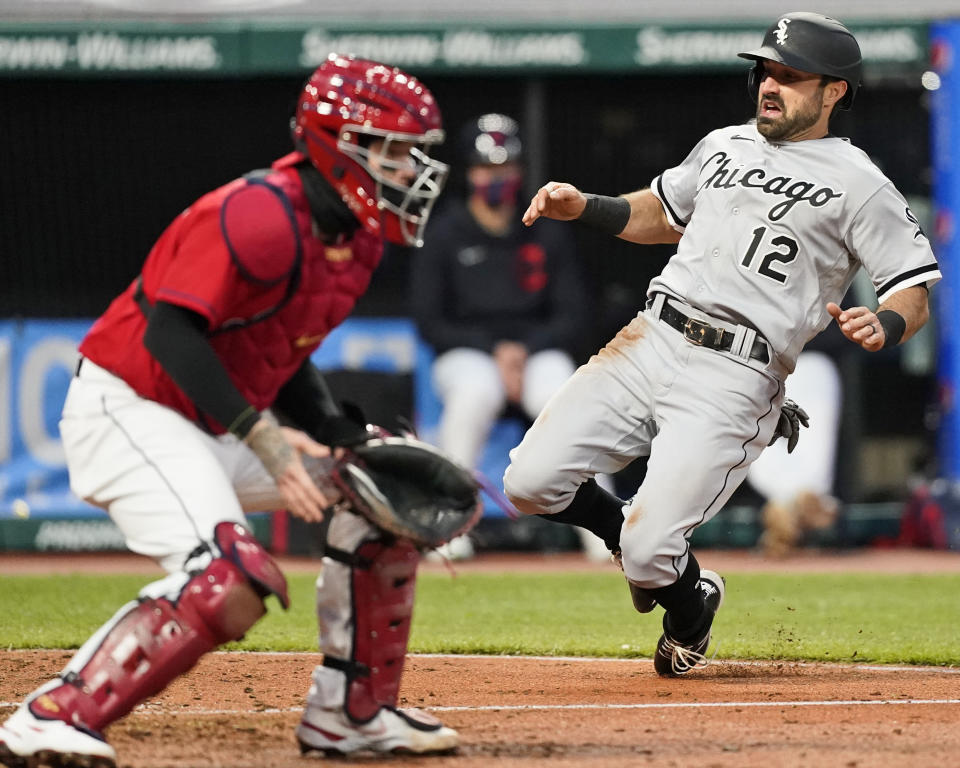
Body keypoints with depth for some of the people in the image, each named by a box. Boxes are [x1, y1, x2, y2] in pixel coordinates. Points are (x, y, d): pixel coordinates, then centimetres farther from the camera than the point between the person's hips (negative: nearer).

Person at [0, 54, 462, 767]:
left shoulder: (359, 239, 7)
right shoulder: (260, 216, -24)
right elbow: (170, 334, -29)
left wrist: (343, 436, -1)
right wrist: (263, 435, -33)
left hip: (218, 428, 10)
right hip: (131, 408, -10)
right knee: (228, 580, -29)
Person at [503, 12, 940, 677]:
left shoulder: (858, 185, 0)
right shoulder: (724, 146, 18)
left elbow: (916, 292, -2)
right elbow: (663, 215, 34)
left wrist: (882, 328, -24)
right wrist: (583, 207, 18)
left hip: (735, 380, -6)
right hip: (649, 341, 6)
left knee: (648, 555, -17)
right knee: (531, 481, -10)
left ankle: (692, 610, 21)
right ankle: (635, 535, 21)